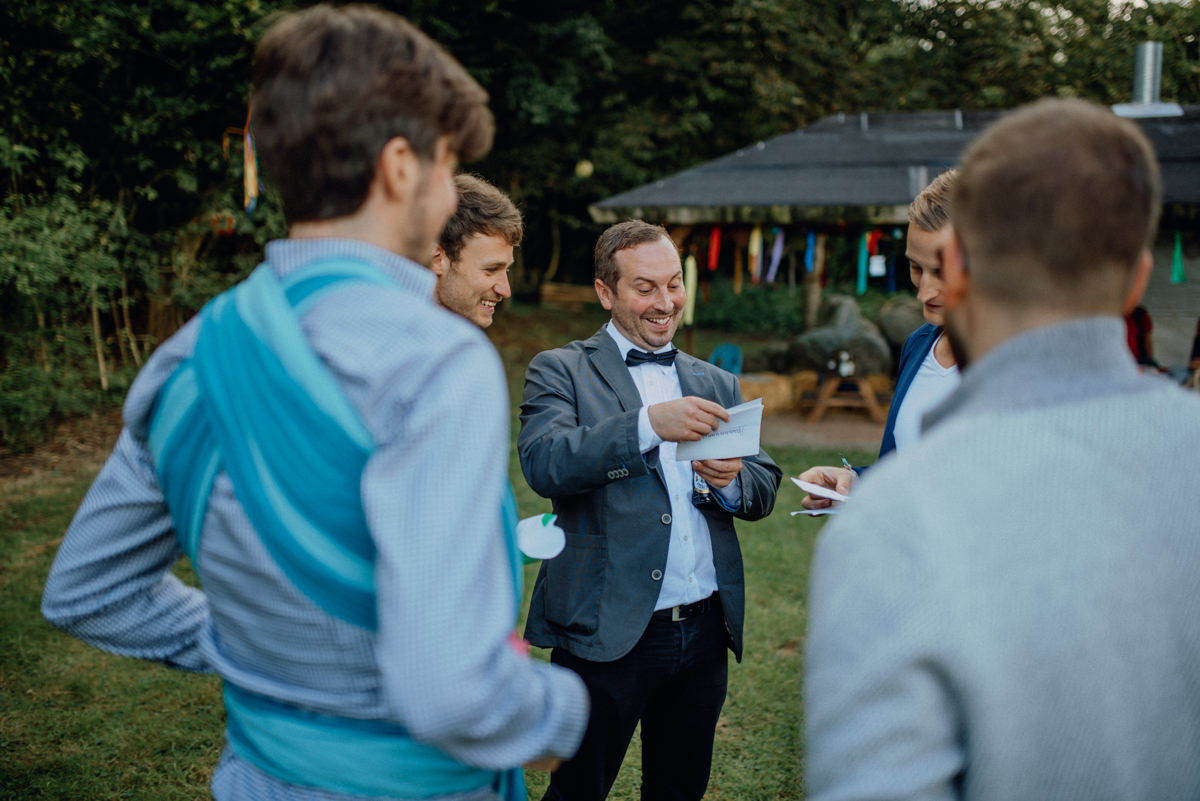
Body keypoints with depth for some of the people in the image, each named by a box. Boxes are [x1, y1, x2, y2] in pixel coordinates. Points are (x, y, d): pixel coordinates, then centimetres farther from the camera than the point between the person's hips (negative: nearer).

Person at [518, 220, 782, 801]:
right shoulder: (559, 372, -1)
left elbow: (765, 488, 11)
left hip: (705, 630, 5)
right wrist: (648, 424, -29)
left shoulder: (716, 385, 14)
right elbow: (543, 463, -19)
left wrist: (731, 481, -12)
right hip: (609, 634, -4)